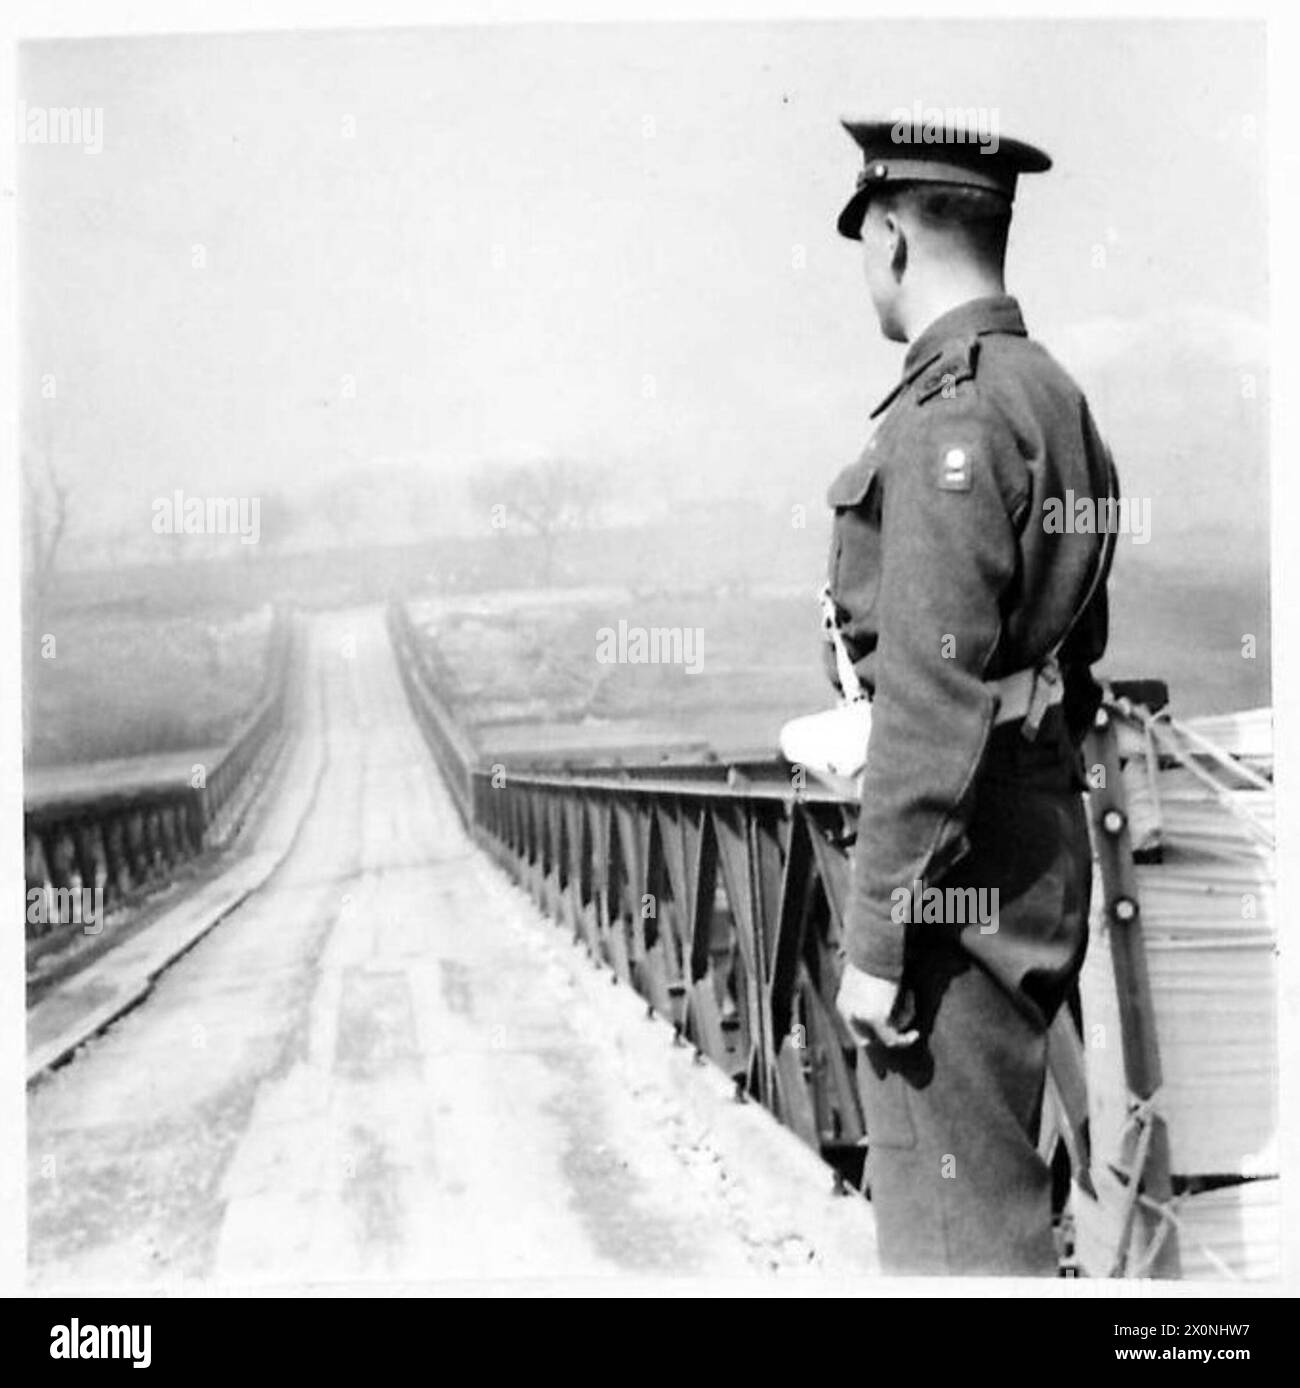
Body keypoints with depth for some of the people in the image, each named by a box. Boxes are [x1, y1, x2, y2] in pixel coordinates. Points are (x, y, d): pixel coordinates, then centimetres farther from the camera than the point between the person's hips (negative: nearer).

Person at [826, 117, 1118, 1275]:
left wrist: (877, 935, -18)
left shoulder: (951, 414, -17)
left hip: (964, 870, -10)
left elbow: (933, 700, -22)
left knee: (956, 1219, -2)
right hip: (1042, 841, 10)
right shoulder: (1054, 396, 14)